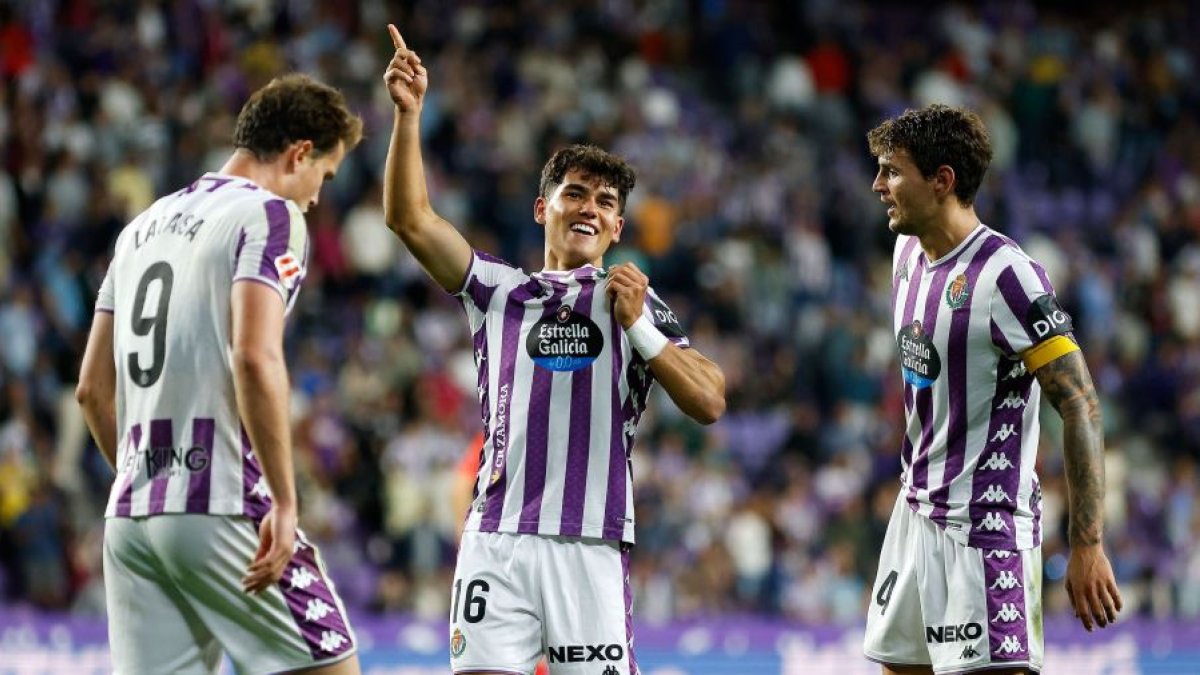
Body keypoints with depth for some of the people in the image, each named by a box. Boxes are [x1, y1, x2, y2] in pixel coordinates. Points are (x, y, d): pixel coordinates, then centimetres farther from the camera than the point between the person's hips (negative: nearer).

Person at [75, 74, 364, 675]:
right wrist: (284, 501, -17)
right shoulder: (270, 214, -4)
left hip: (130, 513, 7)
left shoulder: (144, 225, 20)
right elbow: (255, 357, -18)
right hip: (220, 509, -7)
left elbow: (92, 387, 20)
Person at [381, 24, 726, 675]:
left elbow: (709, 403, 2)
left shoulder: (637, 305, 12)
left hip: (588, 545, -1)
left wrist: (638, 326, -6)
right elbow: (411, 219, 3)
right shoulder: (500, 291, 14)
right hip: (495, 541, 1)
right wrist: (408, 113, -6)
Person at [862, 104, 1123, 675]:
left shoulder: (1005, 275, -19)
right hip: (915, 513, 9)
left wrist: (1087, 547, -23)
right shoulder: (908, 252, 8)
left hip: (983, 524, -9)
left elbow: (1080, 407, -20)